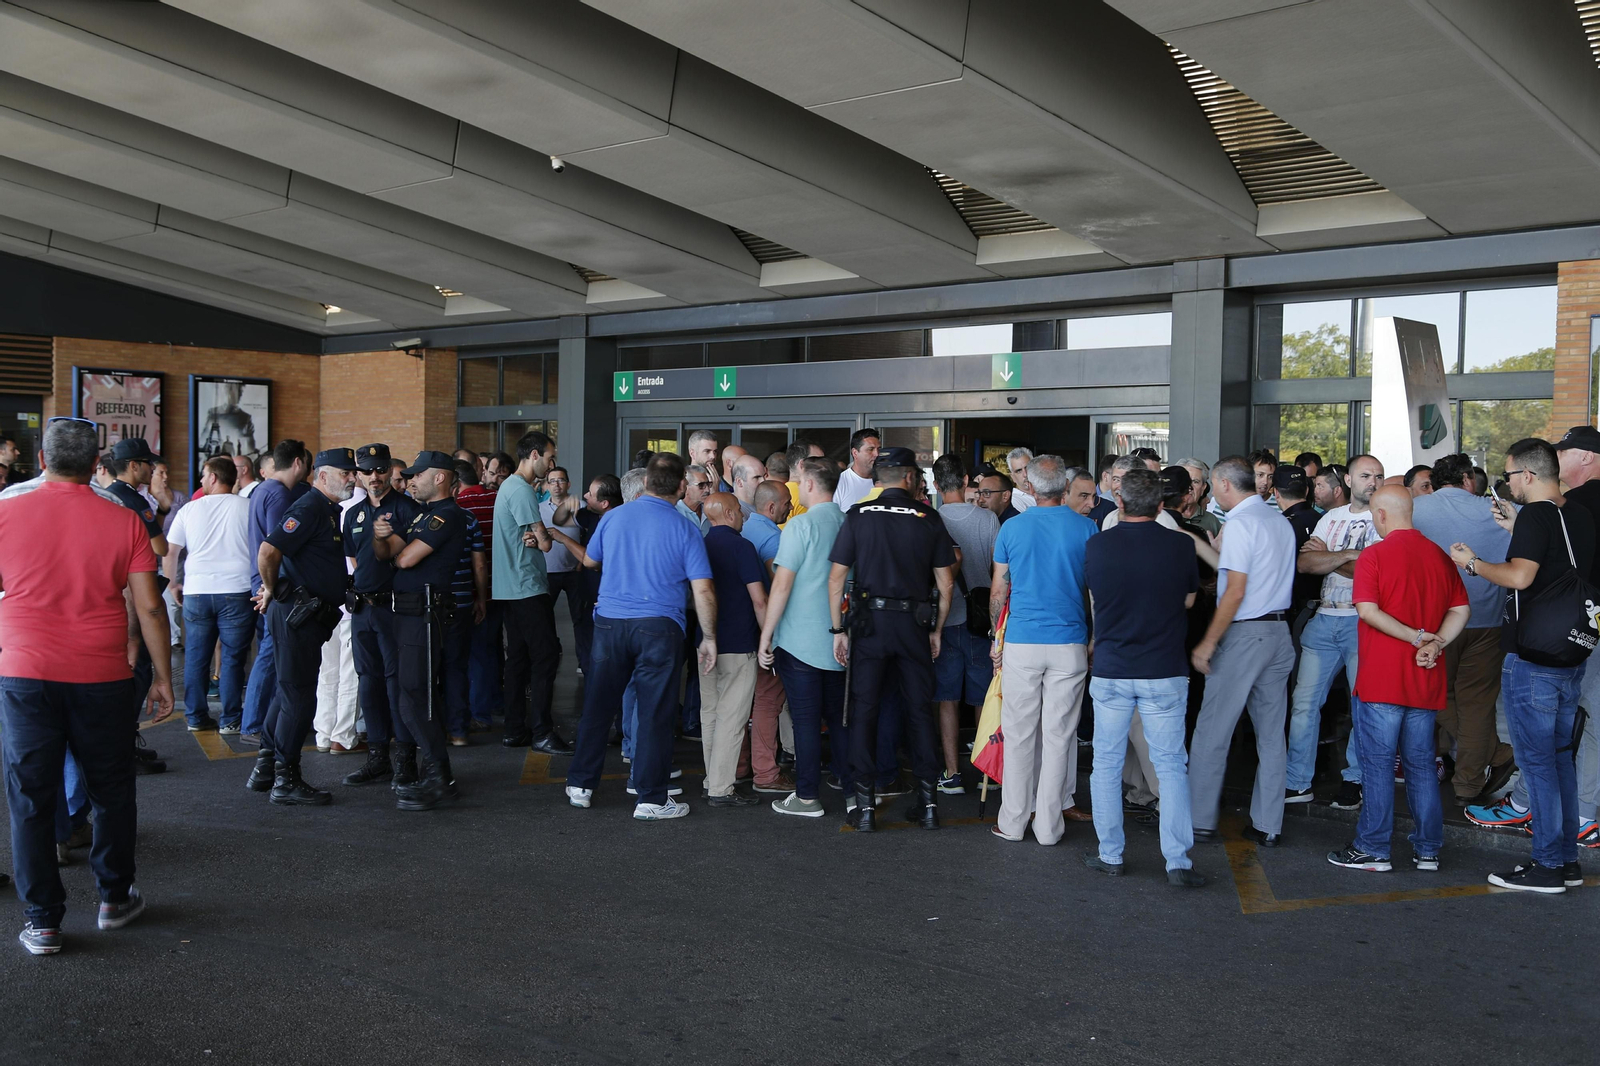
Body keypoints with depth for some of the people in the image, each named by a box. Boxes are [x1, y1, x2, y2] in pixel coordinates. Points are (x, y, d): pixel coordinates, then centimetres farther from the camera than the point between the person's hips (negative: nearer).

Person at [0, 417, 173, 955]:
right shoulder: (123, 521, -5)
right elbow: (148, 607, -5)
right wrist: (162, 676, 3)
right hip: (103, 678, 0)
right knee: (112, 790, 16)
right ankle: (114, 898, 28)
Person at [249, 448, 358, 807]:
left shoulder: (330, 510, 16)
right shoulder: (309, 508, -16)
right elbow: (268, 552, -25)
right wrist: (272, 590, -12)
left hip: (309, 615, 10)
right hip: (295, 614, -10)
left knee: (289, 693, 16)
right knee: (299, 696, -4)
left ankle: (265, 770, 26)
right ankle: (286, 780, 3)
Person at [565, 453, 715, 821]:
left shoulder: (613, 517, 3)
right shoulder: (685, 530, -5)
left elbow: (589, 560, 21)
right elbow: (703, 591, -8)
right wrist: (709, 638, 1)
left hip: (609, 621, 3)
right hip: (659, 627, -3)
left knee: (598, 705, 14)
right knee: (655, 713, 3)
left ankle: (580, 786, 23)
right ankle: (651, 798, 8)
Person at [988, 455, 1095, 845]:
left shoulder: (1012, 528, -1)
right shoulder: (1085, 528, -1)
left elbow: (998, 592, 5)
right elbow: (1095, 590, 5)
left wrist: (998, 638, 16)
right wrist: (1095, 640, 16)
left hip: (1021, 642, 0)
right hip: (1069, 643, 0)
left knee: (1019, 735, 7)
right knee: (1059, 736, 5)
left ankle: (1013, 822, 13)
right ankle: (1049, 825, 11)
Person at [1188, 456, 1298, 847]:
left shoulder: (1241, 523, -13)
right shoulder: (1280, 520, 13)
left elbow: (1235, 592, -18)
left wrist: (1207, 643, -14)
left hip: (1244, 634, -8)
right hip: (1279, 631, 9)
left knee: (1211, 733, 1)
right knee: (1271, 732, 10)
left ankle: (1201, 821, 7)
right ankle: (1268, 826, 15)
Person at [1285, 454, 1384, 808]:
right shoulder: (1332, 518, 14)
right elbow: (1303, 563, 2)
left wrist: (1326, 557, -2)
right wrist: (1347, 556, -10)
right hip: (1324, 619, 4)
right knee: (1304, 701, 2)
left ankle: (1354, 779, 14)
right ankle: (1297, 783, 8)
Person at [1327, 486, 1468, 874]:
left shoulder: (1374, 555, -10)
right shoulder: (1440, 556, 8)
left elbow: (1367, 610, -19)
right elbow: (1461, 610, 7)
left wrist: (1418, 638, -15)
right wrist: (1435, 643, -6)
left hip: (1381, 680, -5)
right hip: (1426, 682, 5)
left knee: (1377, 765, 1)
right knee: (1421, 765, 12)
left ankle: (1373, 849, 6)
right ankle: (1427, 850, 16)